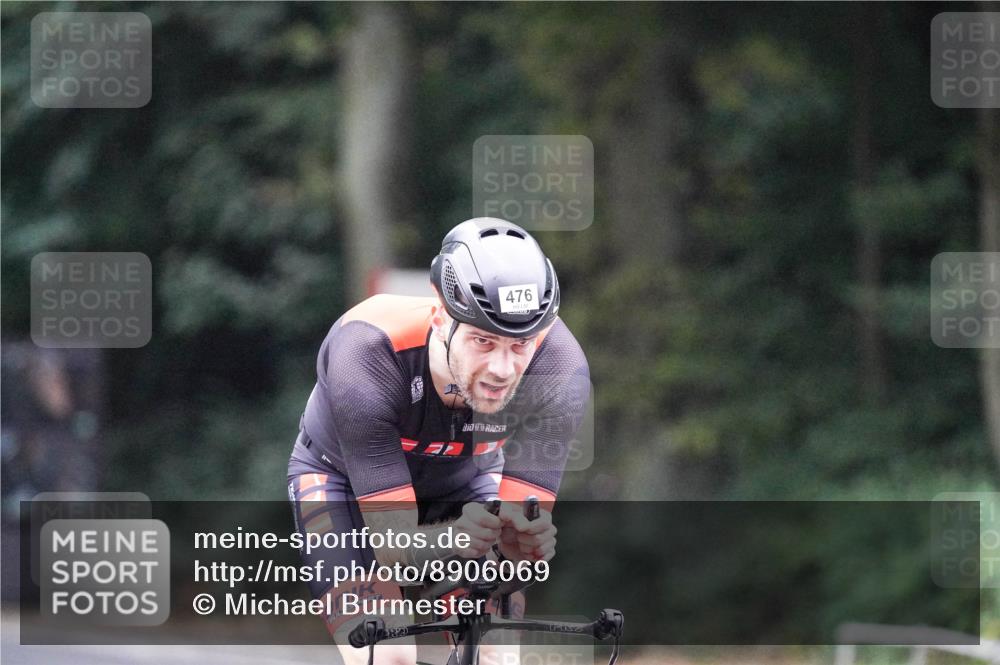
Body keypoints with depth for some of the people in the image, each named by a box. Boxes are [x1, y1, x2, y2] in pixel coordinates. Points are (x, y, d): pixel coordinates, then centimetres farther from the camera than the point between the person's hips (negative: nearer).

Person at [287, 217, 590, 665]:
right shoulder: (369, 352, -40)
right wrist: (453, 537, -60)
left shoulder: (559, 369, -33)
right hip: (342, 477, -3)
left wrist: (527, 540, -53)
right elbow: (392, 546, -39)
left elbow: (529, 523, -30)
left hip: (465, 482, 3)